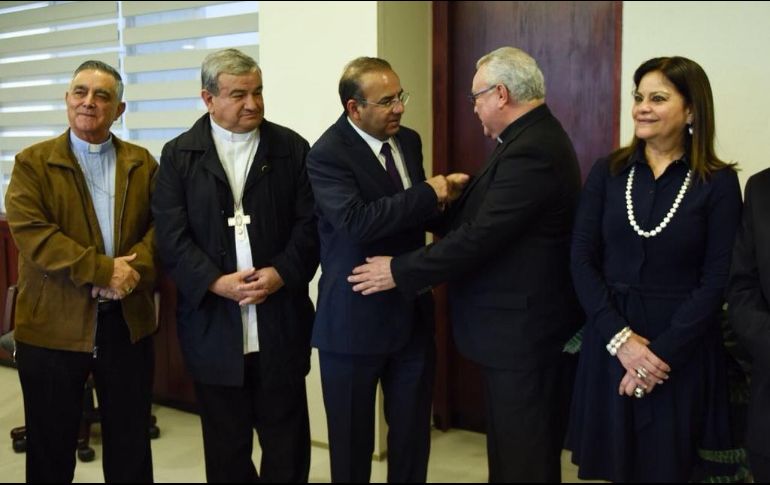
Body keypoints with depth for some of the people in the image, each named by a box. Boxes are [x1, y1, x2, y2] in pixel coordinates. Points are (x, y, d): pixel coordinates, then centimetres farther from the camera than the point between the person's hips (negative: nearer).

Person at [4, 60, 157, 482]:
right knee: (51, 444, 11)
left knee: (131, 442, 14)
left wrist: (133, 270, -17)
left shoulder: (143, 163, 8)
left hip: (128, 322, 2)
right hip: (53, 324, -2)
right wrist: (103, 270, -21)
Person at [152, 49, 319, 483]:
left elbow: (310, 223, -2)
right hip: (213, 323, 1)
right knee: (225, 445, 14)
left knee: (286, 438, 10)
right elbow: (172, 235, -4)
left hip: (281, 322, 0)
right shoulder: (179, 155, 3)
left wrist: (281, 273, -17)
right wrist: (217, 282, -17)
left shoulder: (293, 148, 3)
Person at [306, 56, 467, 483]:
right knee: (352, 439, 11)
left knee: (414, 433, 17)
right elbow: (356, 222, -31)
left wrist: (443, 199, -8)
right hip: (355, 319, -6)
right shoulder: (327, 155, -15)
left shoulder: (408, 141, 7)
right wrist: (428, 194, -24)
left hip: (412, 312, 6)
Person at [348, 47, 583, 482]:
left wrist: (400, 271, -17)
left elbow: (479, 237, -25)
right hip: (524, 324, 10)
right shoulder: (534, 137, 11)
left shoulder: (530, 152, -22)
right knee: (530, 450, 21)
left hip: (522, 332, -10)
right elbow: (478, 218, 13)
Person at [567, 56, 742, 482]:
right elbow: (582, 259, -2)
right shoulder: (607, 172, 3)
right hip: (608, 343, 2)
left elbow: (716, 281, -8)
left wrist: (663, 352, -14)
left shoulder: (719, 183, -4)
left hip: (681, 352, -2)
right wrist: (619, 337, -13)